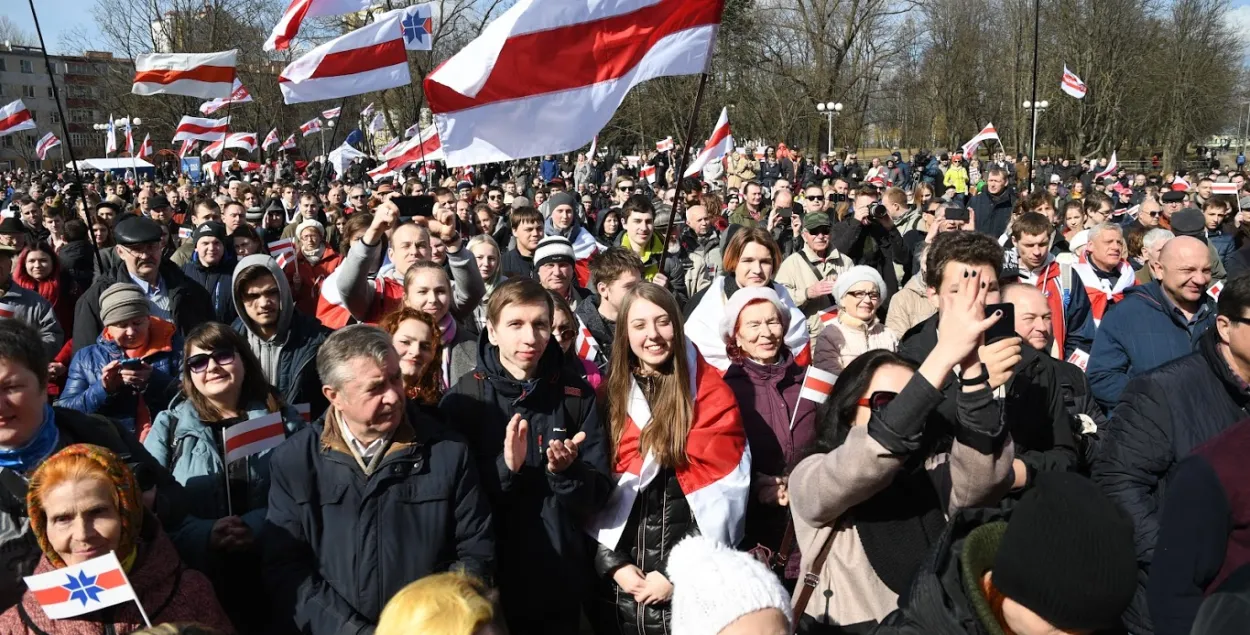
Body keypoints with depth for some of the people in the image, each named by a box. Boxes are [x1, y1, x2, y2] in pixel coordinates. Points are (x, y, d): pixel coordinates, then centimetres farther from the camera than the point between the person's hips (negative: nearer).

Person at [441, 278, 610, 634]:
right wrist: (503, 468, -23)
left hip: (560, 580, 2)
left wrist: (566, 472, -21)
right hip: (487, 581, -1)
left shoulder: (576, 393, -2)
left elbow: (597, 498, -1)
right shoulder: (463, 398, -7)